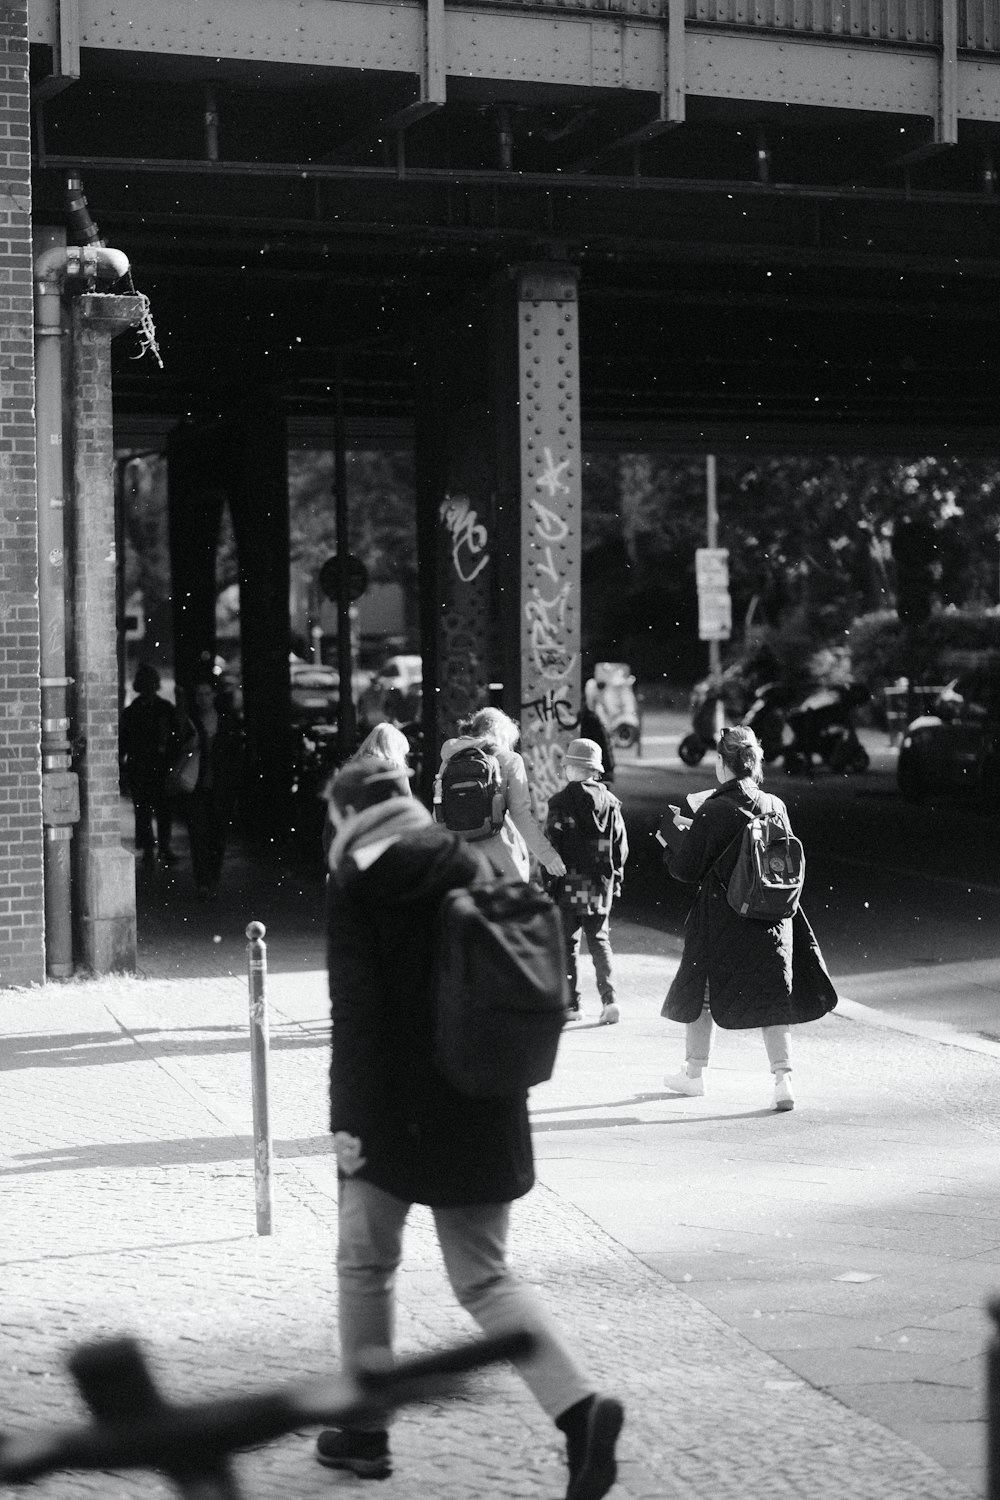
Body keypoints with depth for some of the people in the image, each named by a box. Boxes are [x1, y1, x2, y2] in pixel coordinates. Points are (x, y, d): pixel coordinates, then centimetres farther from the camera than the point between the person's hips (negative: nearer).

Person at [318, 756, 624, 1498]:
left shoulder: (357, 882, -8)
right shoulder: (468, 864, 9)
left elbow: (355, 1008, -15)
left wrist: (349, 1117, -14)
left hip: (395, 1105, -5)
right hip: (482, 1104, 5)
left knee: (366, 1264, 16)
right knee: (484, 1275, 7)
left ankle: (364, 1429, 23)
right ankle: (580, 1406, -13)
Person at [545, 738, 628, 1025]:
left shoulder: (561, 802, -10)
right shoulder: (610, 802, 3)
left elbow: (552, 845, -11)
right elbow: (621, 846, 6)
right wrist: (614, 877, 16)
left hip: (569, 883, -4)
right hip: (601, 883, 4)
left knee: (567, 942, 6)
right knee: (599, 940, 12)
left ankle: (571, 1004, 7)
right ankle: (609, 998, -2)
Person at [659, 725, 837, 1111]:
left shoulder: (712, 812, -15)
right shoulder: (776, 807, -1)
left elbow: (685, 869, -10)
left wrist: (675, 831, 9)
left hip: (721, 921, -3)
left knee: (702, 991, 15)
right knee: (771, 996, 7)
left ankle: (693, 1072, 28)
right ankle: (783, 1077, -5)